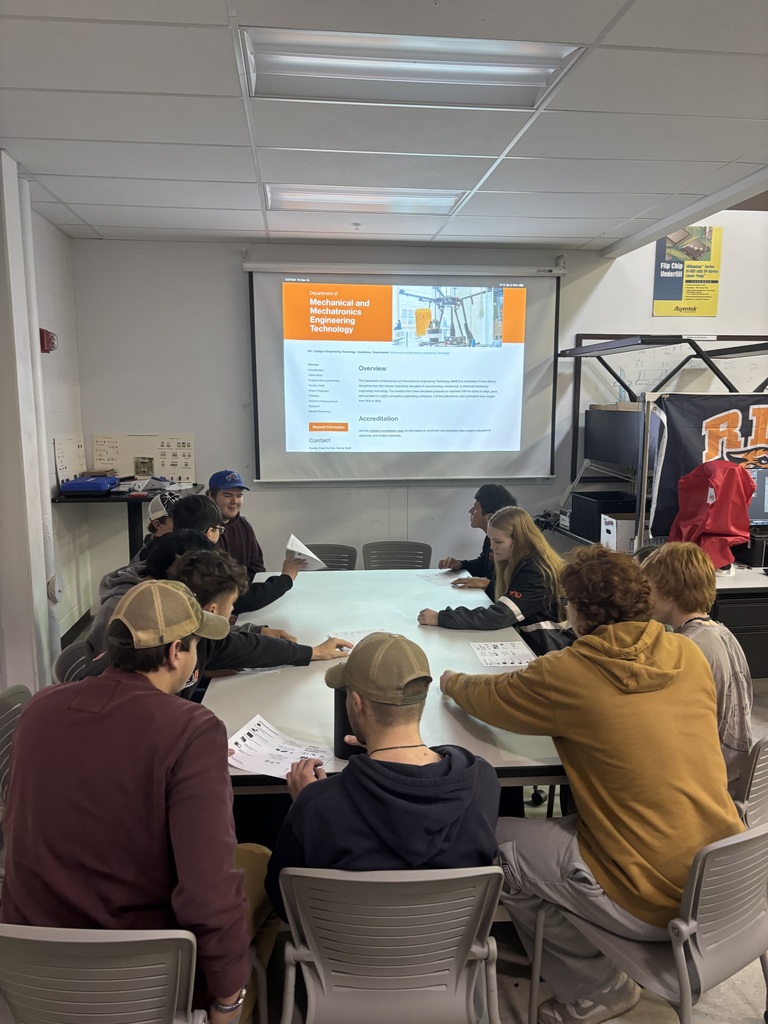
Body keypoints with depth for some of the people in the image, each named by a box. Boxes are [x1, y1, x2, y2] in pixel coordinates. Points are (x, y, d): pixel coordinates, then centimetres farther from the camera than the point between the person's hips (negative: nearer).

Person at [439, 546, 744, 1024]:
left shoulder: (568, 674, -18)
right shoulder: (689, 655, -2)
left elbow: (488, 696, 0)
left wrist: (452, 680, 22)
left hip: (653, 903, -7)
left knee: (496, 846, 6)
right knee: (565, 818, 23)